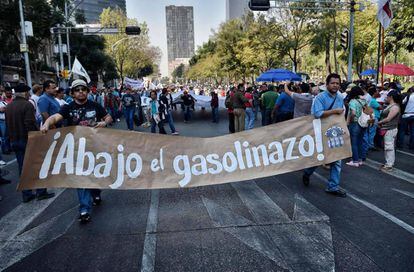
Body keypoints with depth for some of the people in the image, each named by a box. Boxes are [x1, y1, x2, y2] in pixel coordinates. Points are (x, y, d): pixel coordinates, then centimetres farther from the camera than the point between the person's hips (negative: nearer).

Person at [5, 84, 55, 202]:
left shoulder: (8, 106, 10)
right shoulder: (27, 105, -15)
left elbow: (8, 124, 15)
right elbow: (31, 124, -22)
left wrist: (12, 138, 19)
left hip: (14, 141, 7)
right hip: (27, 140, -7)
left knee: (23, 168, 11)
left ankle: (26, 194, 15)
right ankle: (40, 192, 8)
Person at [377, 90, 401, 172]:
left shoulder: (395, 107, -15)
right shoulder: (390, 106, 14)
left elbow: (388, 119, -19)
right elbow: (384, 116, 17)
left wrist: (379, 122, -6)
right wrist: (380, 123, 1)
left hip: (390, 130, -10)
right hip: (387, 129, 10)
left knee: (389, 147, -6)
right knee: (387, 147, 16)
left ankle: (389, 166, -1)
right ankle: (388, 163, 25)